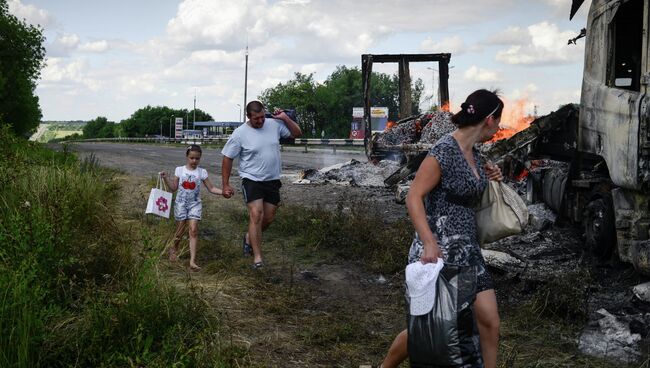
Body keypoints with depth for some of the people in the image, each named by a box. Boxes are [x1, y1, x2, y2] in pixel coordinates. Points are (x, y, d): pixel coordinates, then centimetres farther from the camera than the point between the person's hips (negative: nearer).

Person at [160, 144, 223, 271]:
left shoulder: (202, 172, -1)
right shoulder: (179, 170, -1)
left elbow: (211, 188, 0)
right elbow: (174, 188, 5)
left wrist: (223, 192, -15)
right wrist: (166, 178, -9)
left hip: (195, 204, 0)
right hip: (181, 203, 0)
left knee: (194, 230, -12)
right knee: (180, 230, 6)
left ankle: (192, 261, -15)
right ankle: (174, 249, 39)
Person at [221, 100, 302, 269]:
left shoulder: (274, 124, -2)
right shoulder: (240, 133, -11)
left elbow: (297, 133, 7)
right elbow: (227, 158, -5)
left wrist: (285, 118, -8)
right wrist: (226, 185, -5)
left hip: (273, 180, 4)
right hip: (252, 180, -4)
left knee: (269, 218, 10)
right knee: (256, 215, -18)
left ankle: (250, 237, 38)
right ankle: (257, 256, -13)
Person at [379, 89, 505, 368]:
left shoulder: (472, 153, 10)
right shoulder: (444, 151, -16)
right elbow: (414, 198, -19)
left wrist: (487, 178, 8)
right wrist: (429, 243, -28)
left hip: (467, 250, 8)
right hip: (438, 251, -8)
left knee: (489, 322, 3)